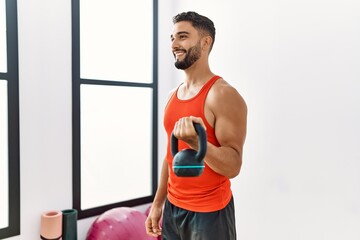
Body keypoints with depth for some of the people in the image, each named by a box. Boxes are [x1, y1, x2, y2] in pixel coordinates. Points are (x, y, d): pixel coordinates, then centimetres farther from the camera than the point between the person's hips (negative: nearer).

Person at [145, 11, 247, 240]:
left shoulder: (223, 95, -17)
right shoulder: (173, 95, 5)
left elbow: (233, 166, -19)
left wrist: (196, 141, -36)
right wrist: (158, 203, 14)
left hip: (209, 212, -6)